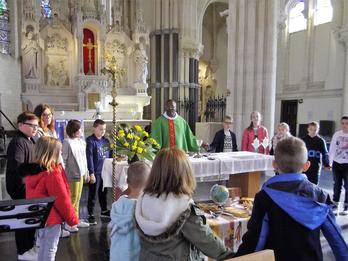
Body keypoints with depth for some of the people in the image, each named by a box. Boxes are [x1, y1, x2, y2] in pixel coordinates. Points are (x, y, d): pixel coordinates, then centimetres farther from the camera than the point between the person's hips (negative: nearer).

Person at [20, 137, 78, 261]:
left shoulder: (31, 171, 2)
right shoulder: (53, 173, -23)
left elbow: (32, 195, 12)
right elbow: (62, 199, -18)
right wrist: (72, 218, -6)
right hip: (51, 217, -8)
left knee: (43, 248, 21)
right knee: (50, 250, 5)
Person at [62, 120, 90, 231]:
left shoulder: (82, 142, 9)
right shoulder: (67, 142, -12)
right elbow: (63, 160, -14)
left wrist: (86, 173, 16)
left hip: (81, 174, 7)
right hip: (71, 175, -7)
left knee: (77, 198, 15)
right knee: (71, 199, 1)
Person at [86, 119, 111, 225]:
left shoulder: (106, 141, 7)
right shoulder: (90, 141, -11)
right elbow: (89, 157, -15)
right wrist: (91, 173, -18)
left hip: (105, 171, 6)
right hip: (95, 172, -6)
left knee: (103, 192, 20)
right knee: (92, 194, 3)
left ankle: (104, 210, 34)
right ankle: (91, 215, 14)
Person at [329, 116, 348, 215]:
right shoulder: (336, 134, 0)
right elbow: (332, 148, 3)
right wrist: (330, 162, 1)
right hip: (337, 163, 2)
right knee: (337, 185, 11)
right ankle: (335, 204, 22)